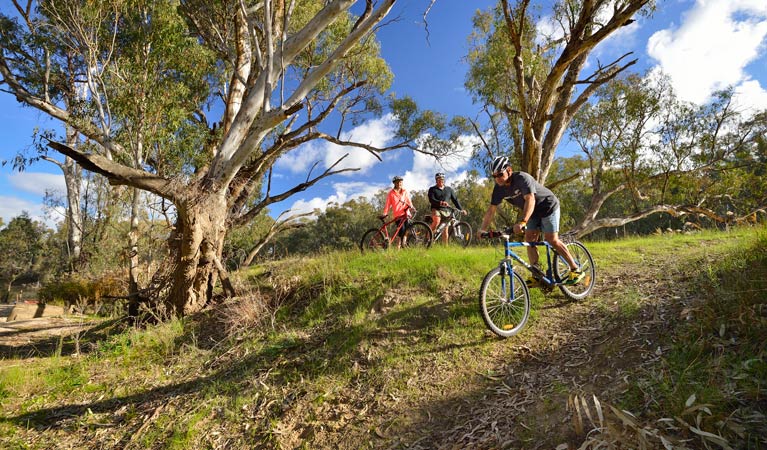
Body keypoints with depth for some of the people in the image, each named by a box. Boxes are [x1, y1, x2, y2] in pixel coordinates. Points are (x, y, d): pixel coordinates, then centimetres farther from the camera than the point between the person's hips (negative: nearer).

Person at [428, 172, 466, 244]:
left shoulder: (449, 189, 18)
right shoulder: (432, 189, 7)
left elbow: (455, 200, 16)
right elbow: (431, 200, -8)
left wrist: (461, 209, 3)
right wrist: (440, 202, -27)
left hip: (446, 211, 3)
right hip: (436, 209, -3)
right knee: (437, 221, -34)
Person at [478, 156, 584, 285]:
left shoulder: (522, 178, -31)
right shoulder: (499, 188, -10)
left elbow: (530, 200, -43)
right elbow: (491, 209, -10)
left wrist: (522, 222, -56)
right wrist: (482, 229, -19)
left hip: (548, 206, -7)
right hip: (534, 212, 7)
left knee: (552, 240, -11)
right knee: (529, 239, -4)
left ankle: (576, 270, 3)